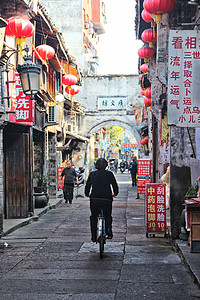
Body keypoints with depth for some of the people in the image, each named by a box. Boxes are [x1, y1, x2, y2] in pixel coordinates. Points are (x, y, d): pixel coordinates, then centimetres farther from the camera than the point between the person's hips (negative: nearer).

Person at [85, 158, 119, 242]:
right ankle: (108, 231, -3)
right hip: (107, 198, -1)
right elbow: (115, 186, 7)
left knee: (93, 217, 17)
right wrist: (115, 193, 26)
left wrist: (87, 194, 31)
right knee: (108, 216, 18)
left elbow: (87, 186, 13)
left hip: (94, 199, 1)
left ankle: (94, 236, 14)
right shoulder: (109, 174, 2)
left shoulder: (92, 174, 7)